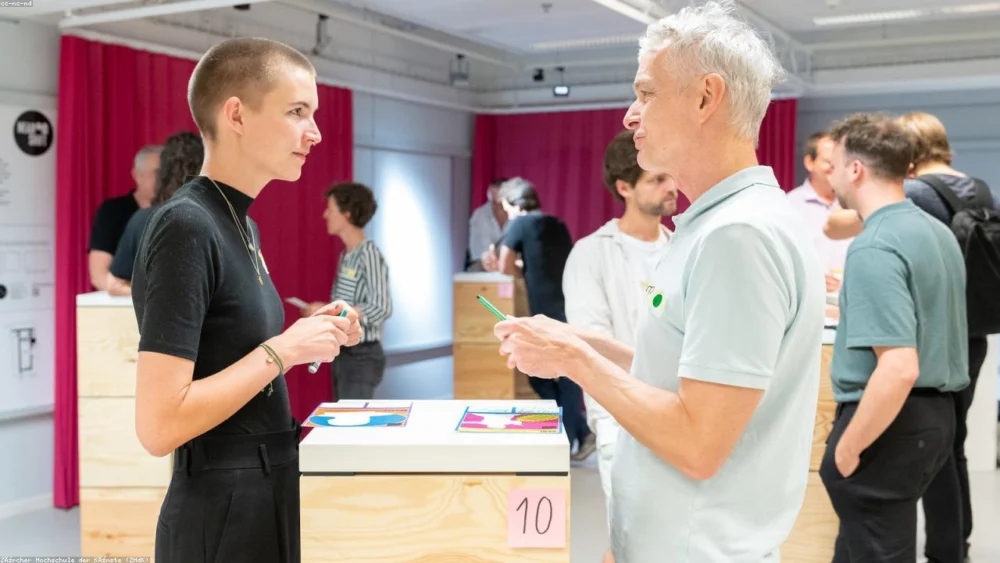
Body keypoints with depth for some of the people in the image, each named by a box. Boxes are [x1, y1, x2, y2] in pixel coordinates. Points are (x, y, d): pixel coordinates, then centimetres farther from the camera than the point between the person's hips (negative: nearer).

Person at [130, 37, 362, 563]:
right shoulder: (185, 227, -20)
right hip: (222, 517, -9)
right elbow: (159, 426, -24)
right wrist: (283, 350, -19)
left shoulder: (241, 225, 7)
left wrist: (306, 337, 0)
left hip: (264, 501, 9)